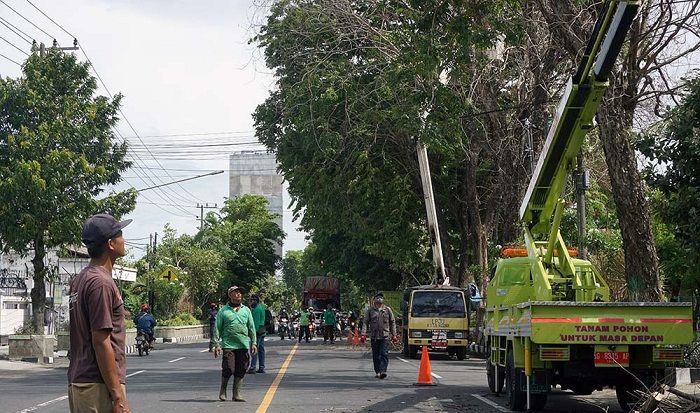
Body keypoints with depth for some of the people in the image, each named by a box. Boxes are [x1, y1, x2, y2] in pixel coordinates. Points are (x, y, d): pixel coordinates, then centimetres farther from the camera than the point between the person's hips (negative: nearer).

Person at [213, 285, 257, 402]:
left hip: (244, 345, 3)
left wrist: (253, 343, 9)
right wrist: (216, 344, -3)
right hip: (228, 345, -3)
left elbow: (251, 327, 16)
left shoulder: (246, 310, 15)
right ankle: (223, 390, 14)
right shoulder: (223, 311, 5)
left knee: (240, 371, 3)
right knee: (228, 369, -9)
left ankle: (236, 394, 11)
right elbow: (217, 328, 4)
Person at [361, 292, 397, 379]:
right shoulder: (370, 310, 6)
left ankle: (383, 371, -18)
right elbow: (365, 323, 4)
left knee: (384, 354, -12)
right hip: (374, 336, 1)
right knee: (376, 355, 7)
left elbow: (392, 322, 13)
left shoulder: (388, 310, 8)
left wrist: (394, 334, 8)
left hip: (385, 336, -1)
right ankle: (377, 371, 17)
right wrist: (363, 334, -7)